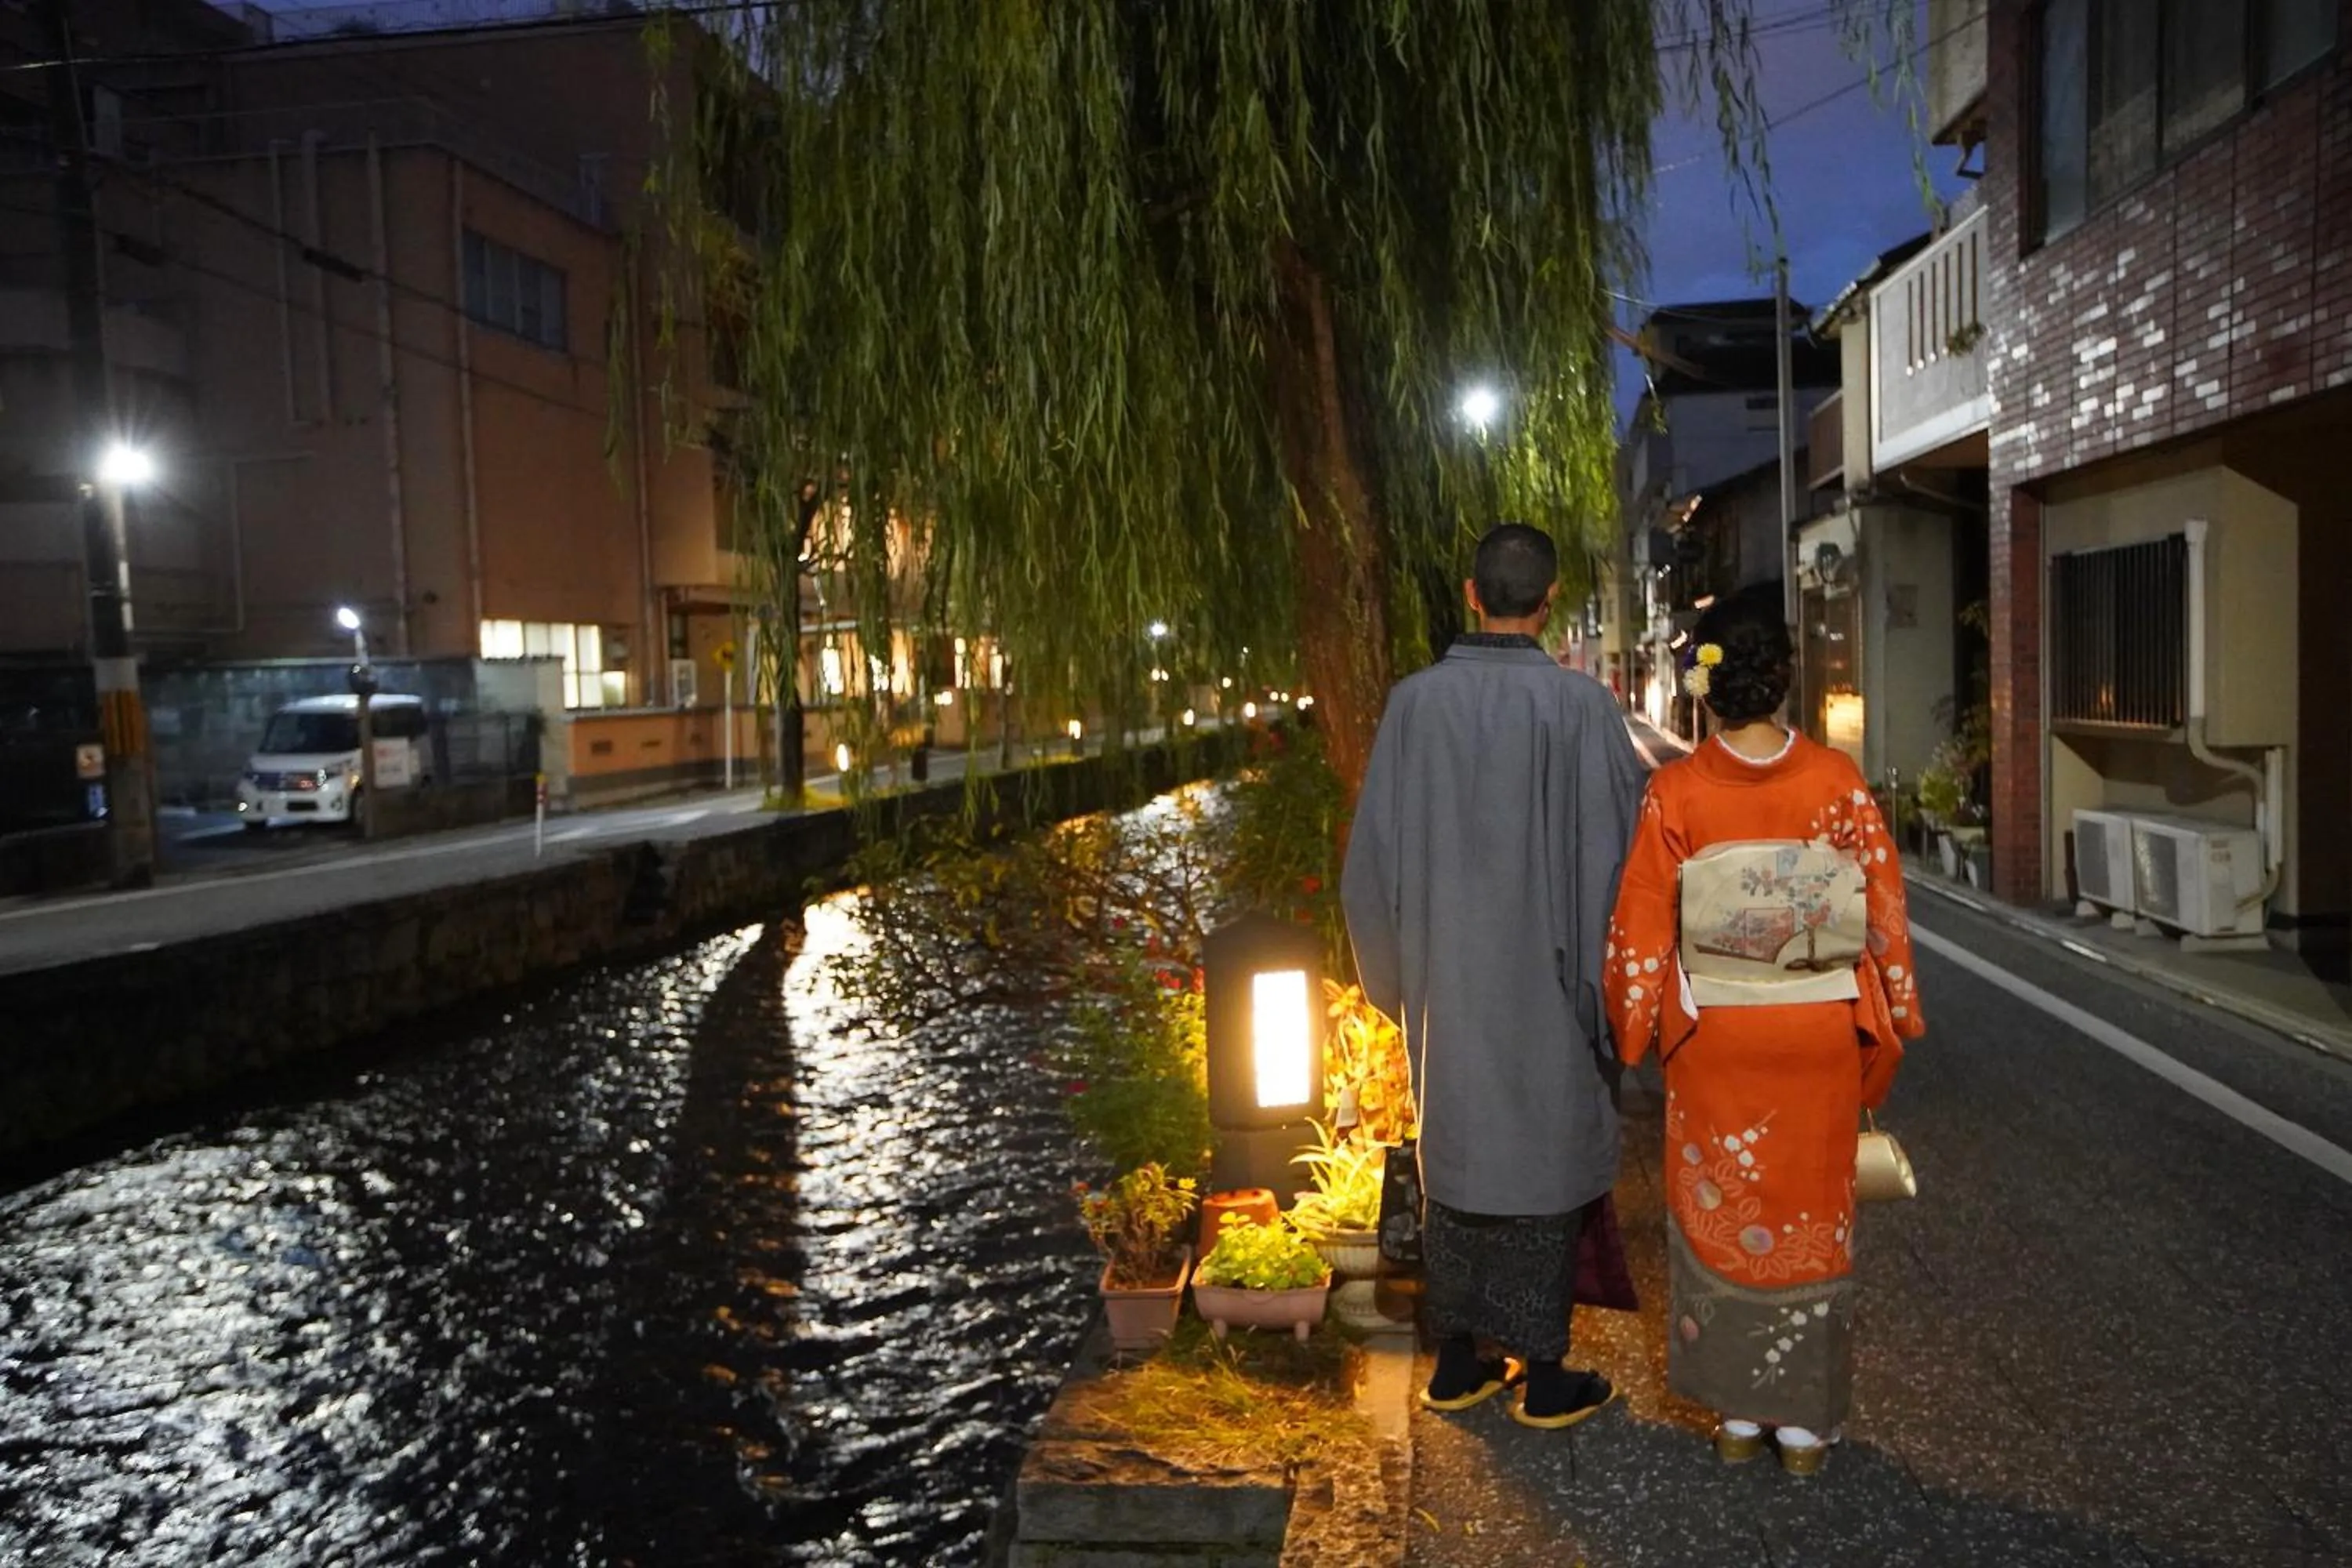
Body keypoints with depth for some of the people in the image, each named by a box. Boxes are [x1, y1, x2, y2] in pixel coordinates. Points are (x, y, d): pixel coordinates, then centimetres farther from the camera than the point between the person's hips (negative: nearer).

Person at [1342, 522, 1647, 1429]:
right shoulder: (1581, 706, -14)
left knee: (1456, 1152, 15)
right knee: (1545, 1158, 9)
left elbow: (1375, 850, -2)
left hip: (1447, 977, 3)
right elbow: (1624, 842, -9)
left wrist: (1396, 965, 12)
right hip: (1547, 979, -3)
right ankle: (1544, 1377, 19)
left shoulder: (1415, 702, -7)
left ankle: (1457, 1362, 25)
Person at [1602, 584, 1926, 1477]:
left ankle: (1737, 1412, 25)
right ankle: (1804, 1419, 25)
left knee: (1719, 1210, 15)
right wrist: (1892, 1019, 10)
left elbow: (1642, 926, -7)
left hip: (1714, 1039, -1)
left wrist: (1635, 1028, 7)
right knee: (1810, 1216, 15)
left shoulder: (1675, 792, -13)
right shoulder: (1836, 779, -10)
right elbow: (1884, 908, -3)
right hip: (1819, 1035, 1)